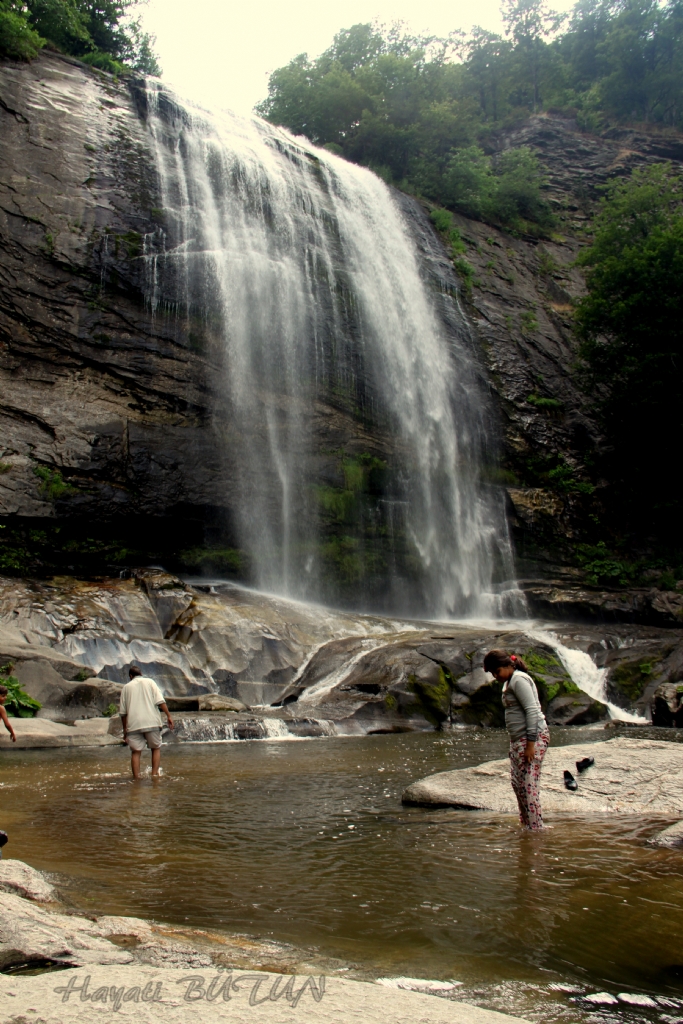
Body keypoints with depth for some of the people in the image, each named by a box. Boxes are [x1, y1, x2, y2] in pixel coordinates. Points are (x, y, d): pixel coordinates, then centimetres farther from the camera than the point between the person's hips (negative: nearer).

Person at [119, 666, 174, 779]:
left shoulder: (126, 687, 15)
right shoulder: (149, 682, 11)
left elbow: (123, 712, 13)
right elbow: (160, 701, -4)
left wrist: (125, 729, 18)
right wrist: (168, 715, -5)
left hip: (134, 724, 1)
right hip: (151, 722, -1)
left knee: (135, 752, 5)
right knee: (156, 748, 12)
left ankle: (136, 777, 0)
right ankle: (155, 774, 3)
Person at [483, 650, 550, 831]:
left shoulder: (518, 679, -11)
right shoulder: (509, 682, 20)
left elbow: (532, 710, -18)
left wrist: (530, 743, -22)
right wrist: (516, 742, 17)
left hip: (532, 737, -10)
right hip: (518, 739, 10)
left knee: (528, 785, -9)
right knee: (517, 782, 11)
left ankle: (535, 828, -5)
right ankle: (525, 825, 19)